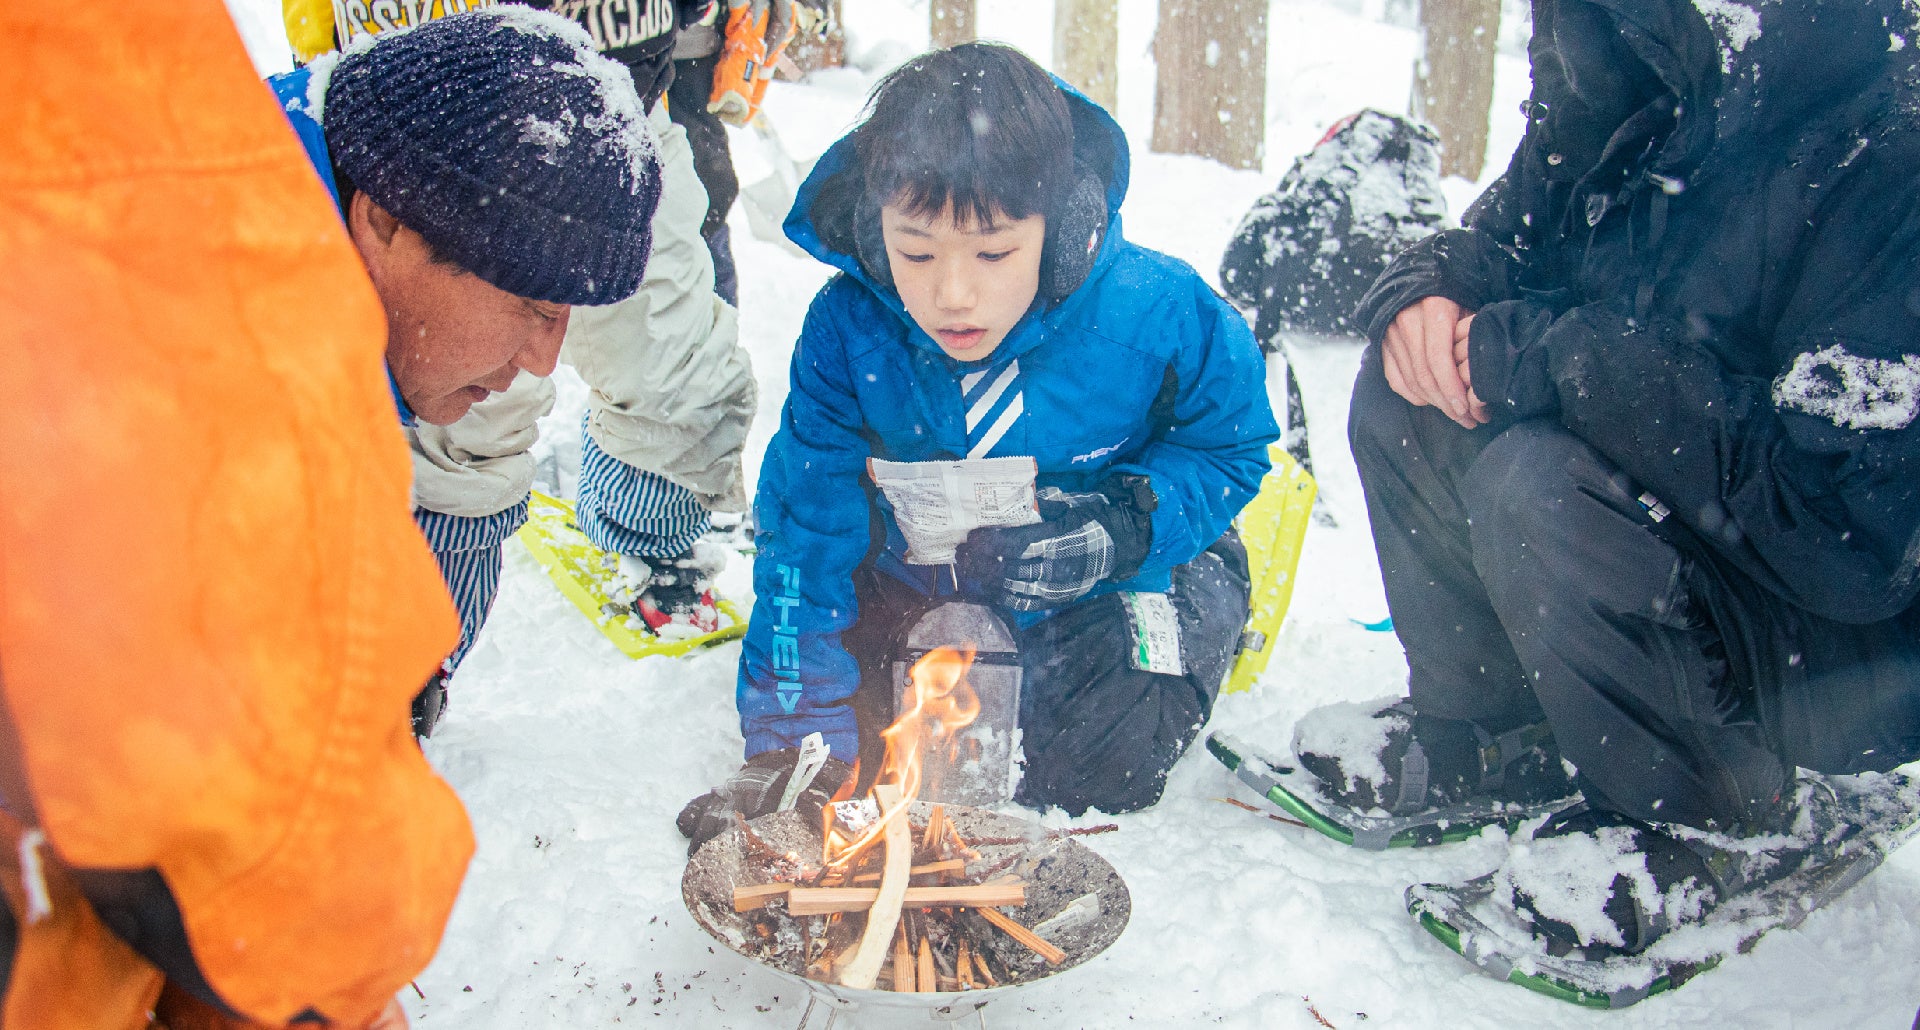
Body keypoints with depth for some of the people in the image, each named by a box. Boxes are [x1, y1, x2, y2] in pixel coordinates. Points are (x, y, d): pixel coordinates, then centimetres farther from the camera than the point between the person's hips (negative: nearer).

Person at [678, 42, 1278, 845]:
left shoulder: (1163, 319, -29)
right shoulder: (847, 328, -24)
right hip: (921, 571, 3)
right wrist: (794, 737, -23)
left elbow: (1228, 450, -10)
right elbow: (807, 518, -18)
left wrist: (1120, 531, -31)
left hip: (1120, 577, -2)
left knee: (1085, 772, -14)